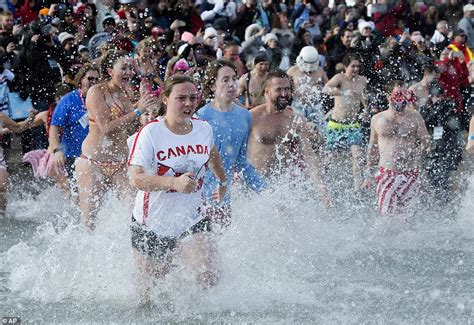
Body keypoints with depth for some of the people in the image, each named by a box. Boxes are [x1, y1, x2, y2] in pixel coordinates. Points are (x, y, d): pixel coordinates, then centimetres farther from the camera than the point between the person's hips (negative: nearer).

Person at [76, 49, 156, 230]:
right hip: (93, 162, -5)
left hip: (120, 163, 5)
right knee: (89, 218, -1)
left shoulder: (127, 92, 9)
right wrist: (137, 111, -22)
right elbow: (106, 127, -21)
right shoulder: (96, 92, -10)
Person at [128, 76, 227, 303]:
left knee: (208, 278, -18)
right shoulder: (151, 132, -17)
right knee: (149, 289, 13)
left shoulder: (204, 129, -2)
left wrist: (222, 182, 38)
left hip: (191, 221, 3)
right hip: (152, 224, -3)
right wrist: (174, 183, -39)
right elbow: (136, 179, -25)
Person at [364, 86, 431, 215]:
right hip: (386, 174, 0)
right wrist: (369, 173, 17)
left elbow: (426, 143, 10)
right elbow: (372, 147, 16)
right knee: (387, 213, -7)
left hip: (410, 174, 0)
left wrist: (415, 158, -4)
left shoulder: (415, 117, 5)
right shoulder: (377, 119, 8)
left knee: (406, 213, -1)